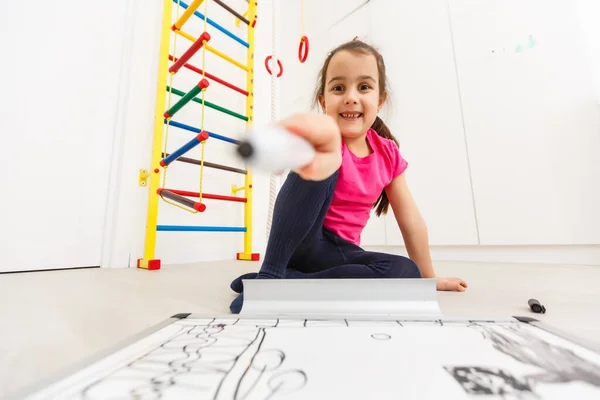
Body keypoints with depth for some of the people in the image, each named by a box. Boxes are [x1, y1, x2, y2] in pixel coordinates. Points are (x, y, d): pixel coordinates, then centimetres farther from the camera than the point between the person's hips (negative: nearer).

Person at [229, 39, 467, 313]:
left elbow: (411, 221, 3)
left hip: (339, 251, 5)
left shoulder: (388, 153, -2)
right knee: (320, 170, -30)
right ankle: (268, 276, -23)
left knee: (406, 273, -22)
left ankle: (287, 282, -18)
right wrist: (324, 156, -69)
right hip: (301, 242, -4)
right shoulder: (326, 142, -16)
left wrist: (428, 277, 12)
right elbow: (325, 156, -44)